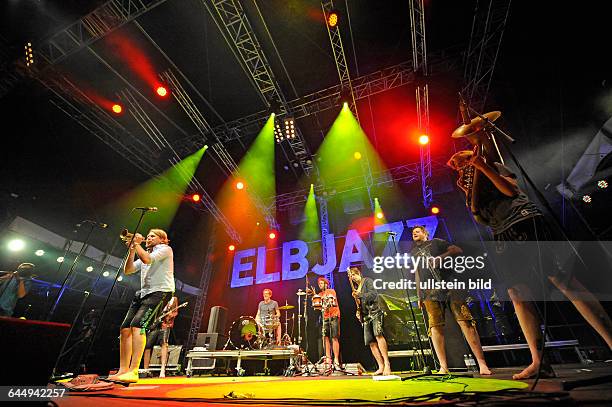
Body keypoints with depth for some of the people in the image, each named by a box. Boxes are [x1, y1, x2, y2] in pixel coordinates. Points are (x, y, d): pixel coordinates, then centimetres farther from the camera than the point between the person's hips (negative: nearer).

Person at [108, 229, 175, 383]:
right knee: (125, 328, 1)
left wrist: (137, 244, -2)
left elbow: (147, 259, -16)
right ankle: (123, 370, 9)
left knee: (138, 325, -22)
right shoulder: (143, 253, 28)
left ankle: (133, 372, -22)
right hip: (143, 293, 9)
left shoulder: (165, 249, 2)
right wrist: (132, 250, 7)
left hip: (160, 291, -8)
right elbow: (127, 270, 16)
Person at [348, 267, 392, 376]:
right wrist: (358, 312, 8)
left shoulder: (367, 281, 2)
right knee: (371, 342, 2)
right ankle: (381, 367, 5)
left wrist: (359, 295, -18)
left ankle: (387, 364, -23)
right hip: (366, 317, 7)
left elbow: (373, 294, -13)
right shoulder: (357, 288, 22)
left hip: (374, 312, -7)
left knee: (378, 335, -24)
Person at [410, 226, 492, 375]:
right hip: (429, 292, 2)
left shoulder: (436, 242, 17)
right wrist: (419, 295, 15)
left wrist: (442, 256, -10)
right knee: (435, 327, -7)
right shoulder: (413, 253, 25)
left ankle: (482, 364, -3)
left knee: (465, 321, -8)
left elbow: (458, 250, 7)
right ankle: (443, 368, -5)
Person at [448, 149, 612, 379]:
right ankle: (538, 362, -2)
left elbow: (511, 190, -6)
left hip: (523, 220, -5)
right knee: (517, 295, -3)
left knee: (561, 278, -13)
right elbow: (483, 219, 11)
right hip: (503, 236, 5)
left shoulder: (494, 167, 12)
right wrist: (468, 193, 4)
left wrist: (484, 167, -9)